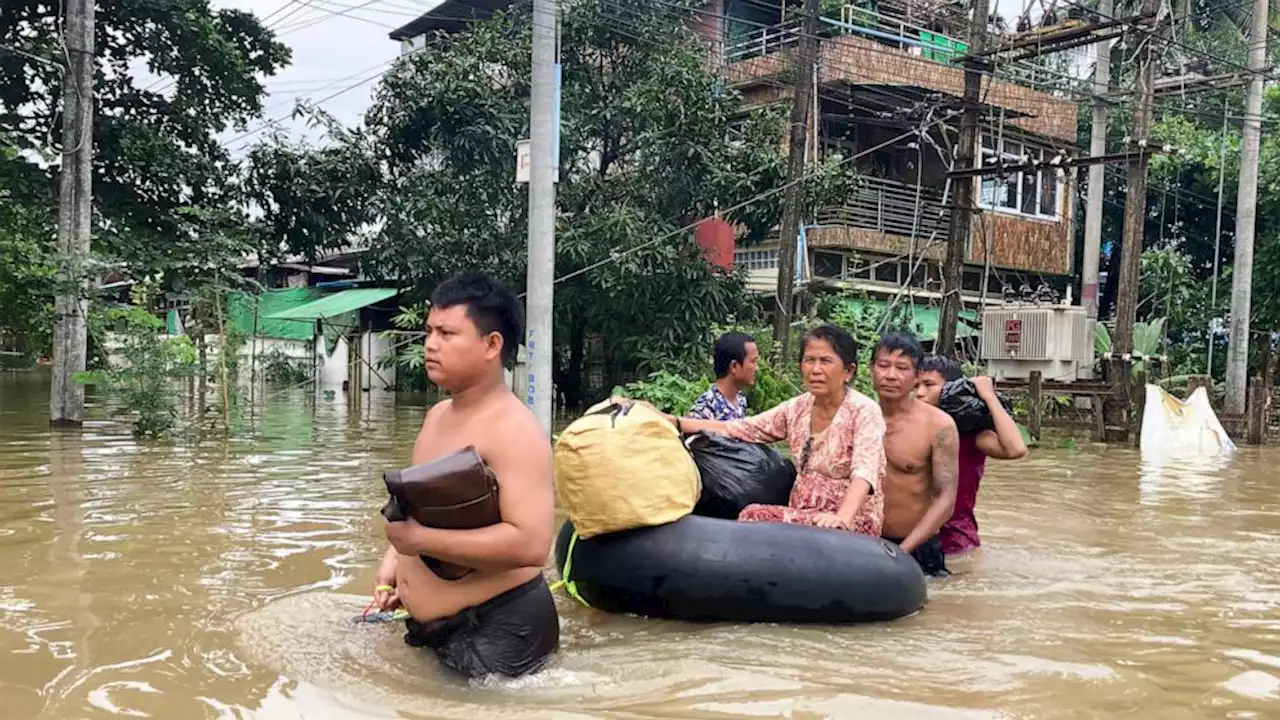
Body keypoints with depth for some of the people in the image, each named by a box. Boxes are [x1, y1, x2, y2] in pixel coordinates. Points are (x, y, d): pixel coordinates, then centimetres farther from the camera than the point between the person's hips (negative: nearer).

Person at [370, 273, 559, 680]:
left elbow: (530, 545, -31)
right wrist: (394, 558, 5)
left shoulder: (514, 428, -21)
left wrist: (419, 539, -26)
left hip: (499, 629, -9)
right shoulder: (437, 416, 7)